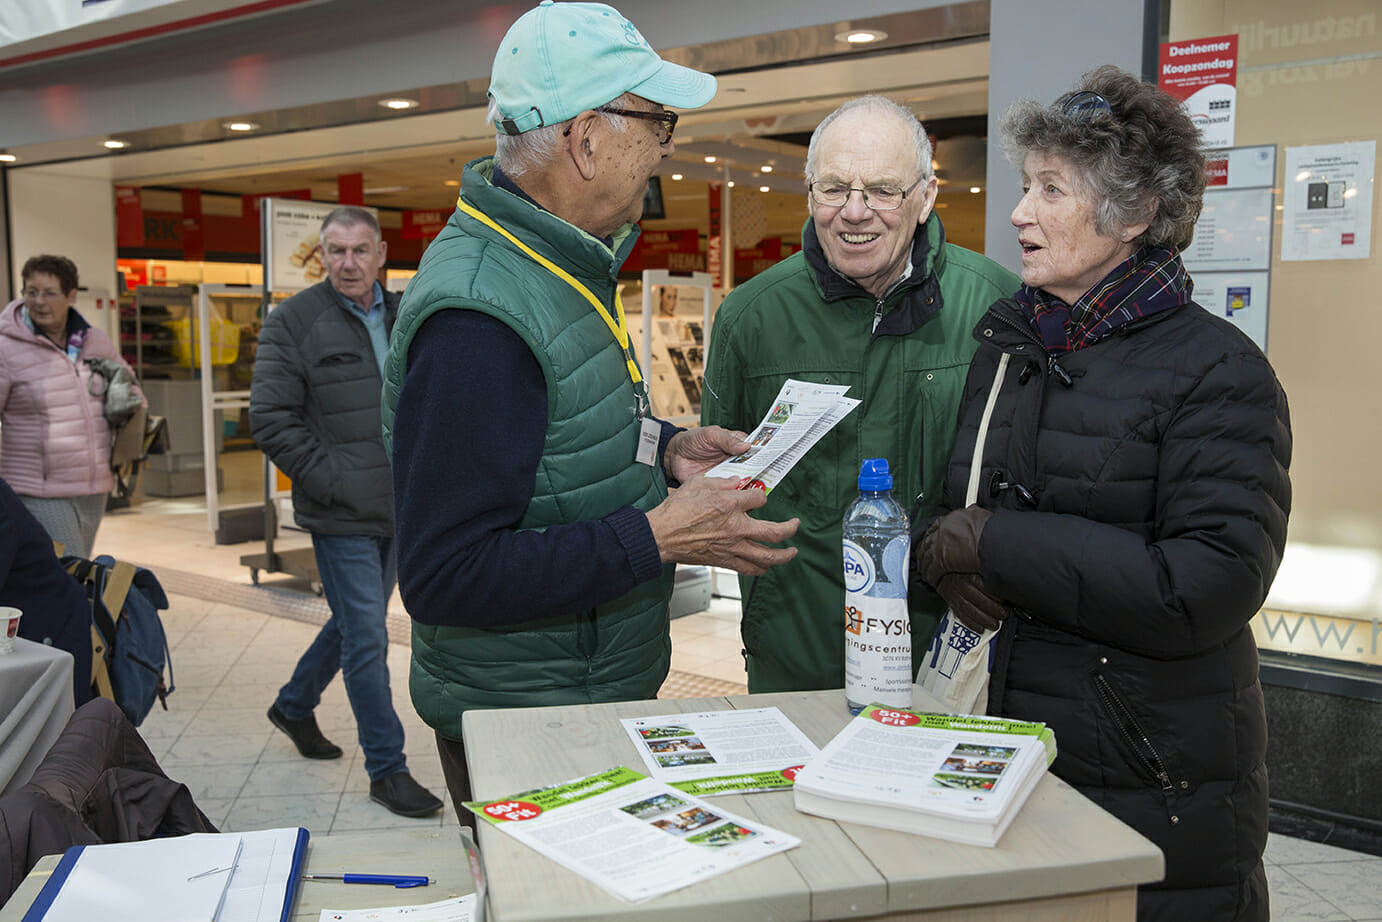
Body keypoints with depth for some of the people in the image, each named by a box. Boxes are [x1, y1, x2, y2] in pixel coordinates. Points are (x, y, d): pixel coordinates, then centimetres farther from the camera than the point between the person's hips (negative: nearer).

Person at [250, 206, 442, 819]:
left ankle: (294, 706, 44)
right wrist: (329, 480, -17)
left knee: (355, 622, 20)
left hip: (399, 509, 6)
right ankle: (387, 769, 10)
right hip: (342, 514, -6)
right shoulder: (293, 321, -8)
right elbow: (270, 417, -12)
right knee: (368, 639, -3)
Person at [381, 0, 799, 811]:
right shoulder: (477, 314, -28)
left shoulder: (561, 261, 7)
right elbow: (443, 577, -29)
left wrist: (661, 449, 2)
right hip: (522, 724, -9)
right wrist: (656, 538, -27)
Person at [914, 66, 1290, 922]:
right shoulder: (1002, 338, 6)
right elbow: (955, 495, 14)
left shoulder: (1217, 369, -12)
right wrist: (940, 547, -10)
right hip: (1000, 747, 5)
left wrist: (993, 544, -20)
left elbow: (1208, 589, -22)